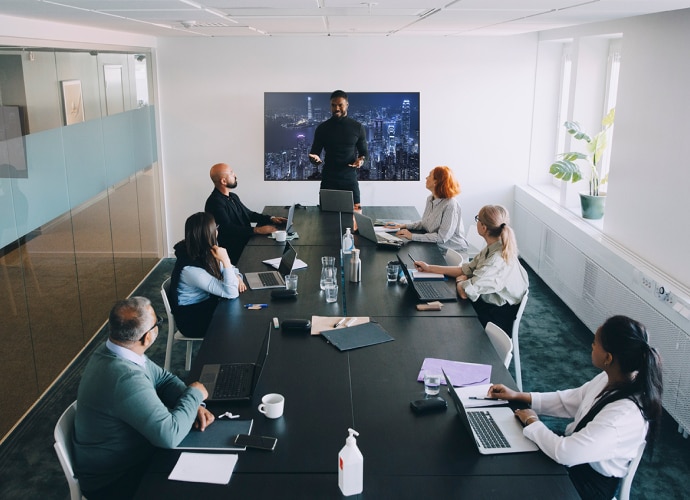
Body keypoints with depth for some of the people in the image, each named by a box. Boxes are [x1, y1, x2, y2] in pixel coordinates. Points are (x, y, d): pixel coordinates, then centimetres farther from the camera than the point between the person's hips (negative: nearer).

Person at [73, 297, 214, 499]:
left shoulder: (117, 350, -7)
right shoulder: (126, 378, -36)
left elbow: (163, 379, 5)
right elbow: (169, 435, -35)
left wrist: (193, 405, -12)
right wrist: (194, 394, -19)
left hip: (123, 454, 8)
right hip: (111, 480, -8)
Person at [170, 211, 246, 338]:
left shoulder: (203, 253, -7)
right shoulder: (191, 269, -30)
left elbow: (228, 268, 10)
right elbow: (231, 293, -30)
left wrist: (237, 276, -12)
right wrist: (225, 260, -35)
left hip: (207, 303, 7)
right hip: (193, 319, -7)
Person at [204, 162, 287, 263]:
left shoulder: (233, 196, 16)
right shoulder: (215, 202, -15)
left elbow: (249, 214, 25)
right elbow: (228, 229, -25)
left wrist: (271, 219, 9)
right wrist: (257, 230, -30)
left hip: (247, 241, 9)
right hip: (235, 251, -9)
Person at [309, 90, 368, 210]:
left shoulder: (357, 127, 5)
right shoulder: (322, 128, 4)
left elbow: (364, 151, 11)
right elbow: (314, 152, 7)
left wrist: (361, 160, -12)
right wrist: (314, 158, -17)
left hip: (350, 178, 0)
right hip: (328, 179, 1)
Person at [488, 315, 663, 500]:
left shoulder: (624, 415, -36)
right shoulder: (613, 377, -12)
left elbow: (564, 452, -32)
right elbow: (569, 400, 3)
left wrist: (532, 422, -16)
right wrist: (518, 396, 1)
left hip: (588, 480, -6)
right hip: (577, 453, 6)